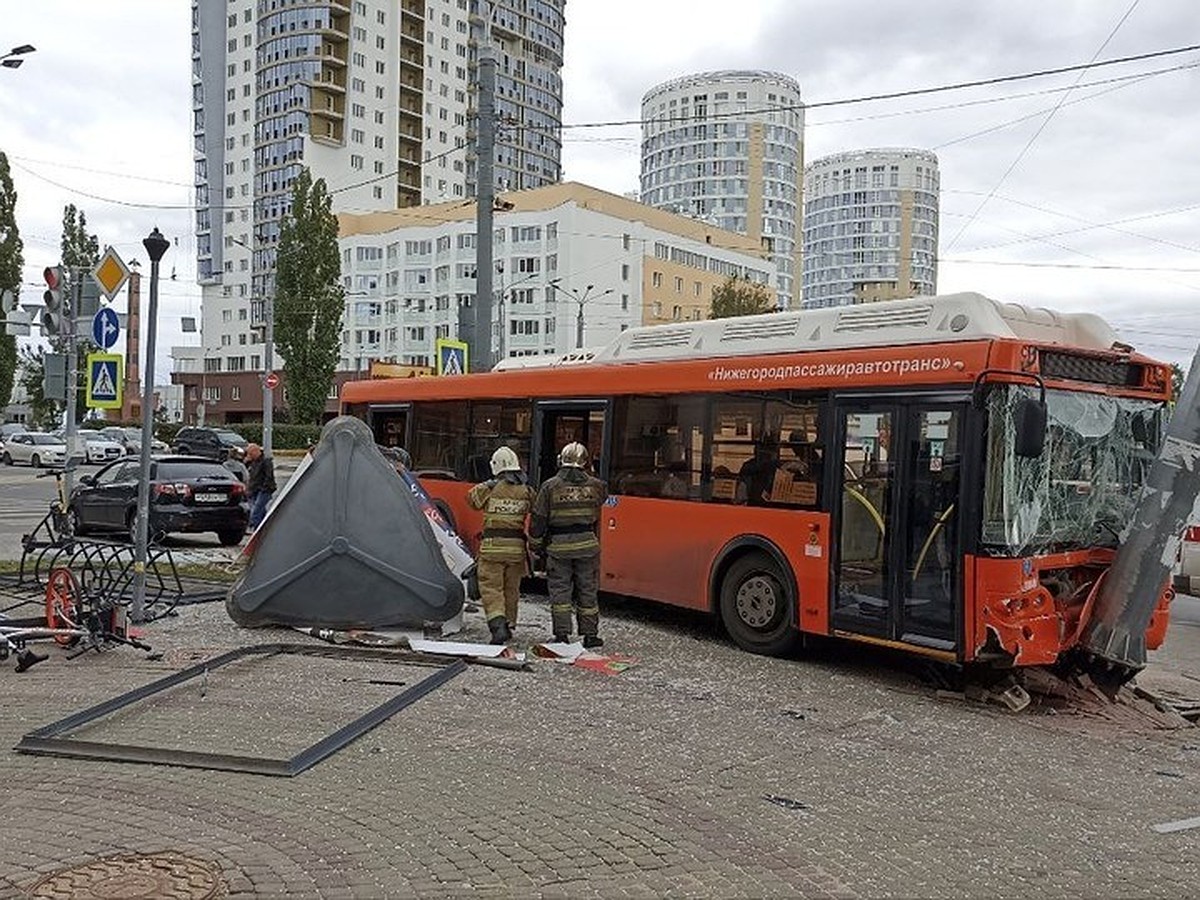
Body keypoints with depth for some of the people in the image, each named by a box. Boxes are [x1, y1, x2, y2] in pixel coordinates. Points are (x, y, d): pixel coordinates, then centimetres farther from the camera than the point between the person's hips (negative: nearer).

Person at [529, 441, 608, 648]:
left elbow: (538, 520, -3)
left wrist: (537, 544, 8)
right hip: (587, 544, 2)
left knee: (560, 590, 6)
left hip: (558, 546, -2)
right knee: (587, 591, 10)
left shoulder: (550, 486, -5)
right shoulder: (594, 486, 0)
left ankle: (562, 634, 4)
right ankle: (590, 634, 16)